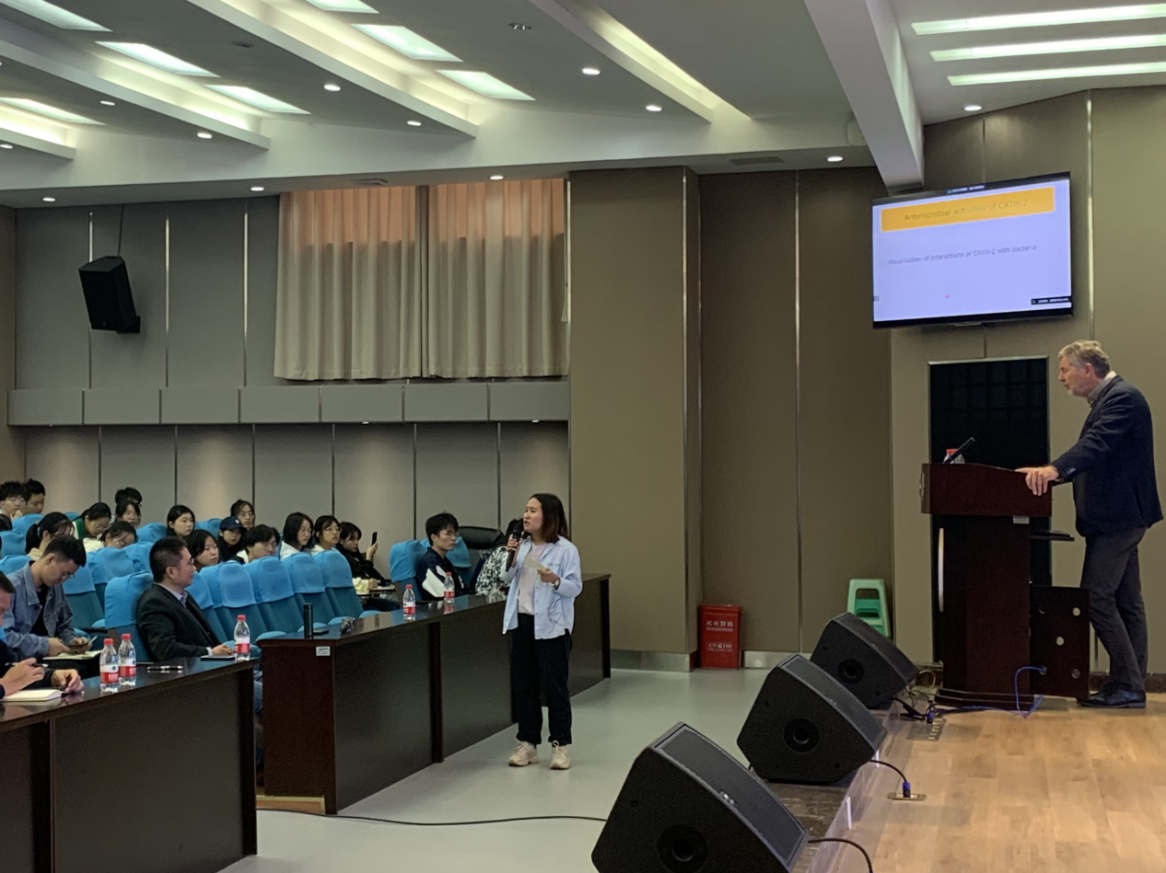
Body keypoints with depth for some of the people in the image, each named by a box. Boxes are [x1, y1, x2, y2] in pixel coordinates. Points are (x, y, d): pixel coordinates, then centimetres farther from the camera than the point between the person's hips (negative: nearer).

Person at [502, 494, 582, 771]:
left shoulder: (565, 549, -9)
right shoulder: (522, 546, 8)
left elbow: (575, 587, -10)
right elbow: (507, 580, 11)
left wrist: (556, 581, -28)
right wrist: (511, 558, -4)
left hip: (550, 625, -6)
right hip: (521, 622, 6)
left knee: (554, 685, 1)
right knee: (523, 685, 10)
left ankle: (561, 744, 11)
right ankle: (528, 743, 21)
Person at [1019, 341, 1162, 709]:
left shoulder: (1122, 397, -14)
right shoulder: (1109, 399, 18)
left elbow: (1097, 445, -31)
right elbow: (1093, 452, 22)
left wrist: (1054, 468, -44)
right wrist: (1053, 474, 15)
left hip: (1117, 516, -11)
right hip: (1116, 517, 11)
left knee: (1095, 597, -10)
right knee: (1125, 602, 10)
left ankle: (1128, 685, -6)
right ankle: (1129, 686, 14)